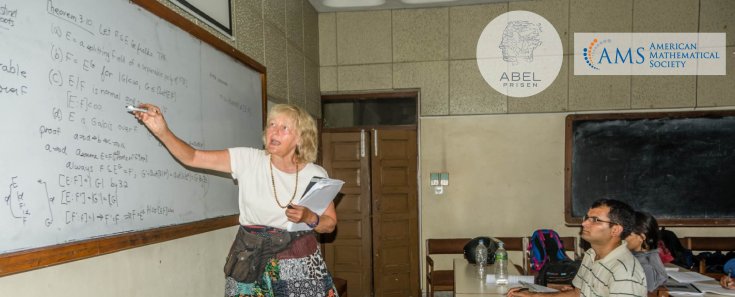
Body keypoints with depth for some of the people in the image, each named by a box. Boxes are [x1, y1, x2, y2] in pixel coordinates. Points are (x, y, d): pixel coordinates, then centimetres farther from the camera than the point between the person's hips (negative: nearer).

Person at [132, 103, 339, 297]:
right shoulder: (248, 160, -7)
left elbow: (330, 224, 2)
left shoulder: (315, 174, -6)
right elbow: (192, 158, -10)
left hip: (299, 262, 0)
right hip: (250, 260, 0)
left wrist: (309, 218, -18)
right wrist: (162, 131, -25)